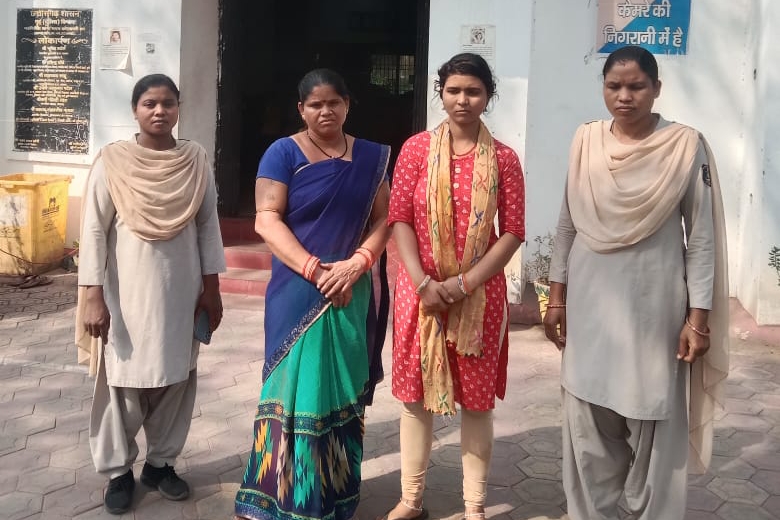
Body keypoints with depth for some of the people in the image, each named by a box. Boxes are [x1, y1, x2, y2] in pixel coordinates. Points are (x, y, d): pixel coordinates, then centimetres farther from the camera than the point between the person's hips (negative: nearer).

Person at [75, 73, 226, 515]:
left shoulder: (197, 160, 1)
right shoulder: (113, 161, -7)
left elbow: (208, 225, 5)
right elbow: (94, 230, -7)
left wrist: (211, 287, 4)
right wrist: (93, 296, -11)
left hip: (181, 293, 3)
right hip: (126, 294, -2)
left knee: (176, 380, 11)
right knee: (123, 382, 6)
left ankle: (162, 462, 30)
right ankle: (119, 470, 24)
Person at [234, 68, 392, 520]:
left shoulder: (370, 157, 8)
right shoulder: (284, 153, -2)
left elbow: (383, 218, 4)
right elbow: (267, 220, -9)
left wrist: (356, 265, -13)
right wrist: (315, 270, -17)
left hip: (353, 294, 3)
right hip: (298, 292, -3)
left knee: (344, 392, 9)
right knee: (297, 388, 1)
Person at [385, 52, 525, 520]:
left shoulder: (503, 158, -1)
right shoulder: (416, 148, 1)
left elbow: (513, 232, -3)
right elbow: (399, 219, -3)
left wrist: (465, 283, -13)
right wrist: (424, 283, -14)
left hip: (480, 295, 0)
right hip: (421, 290, 1)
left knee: (477, 398, 7)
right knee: (417, 394, 8)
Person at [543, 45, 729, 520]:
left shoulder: (686, 145, -6)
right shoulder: (586, 141, 3)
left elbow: (702, 238, -5)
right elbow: (568, 225, 8)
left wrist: (699, 317, -8)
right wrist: (557, 296, 7)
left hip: (654, 307, -3)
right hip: (590, 304, 3)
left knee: (654, 428, 4)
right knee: (588, 428, 10)